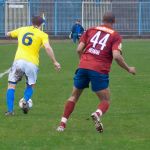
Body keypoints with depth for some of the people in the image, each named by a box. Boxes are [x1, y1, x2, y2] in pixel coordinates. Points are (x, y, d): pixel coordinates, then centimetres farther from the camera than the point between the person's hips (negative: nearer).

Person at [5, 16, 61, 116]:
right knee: (30, 85, 21)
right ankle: (26, 101, -9)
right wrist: (55, 62, -5)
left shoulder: (22, 30, 15)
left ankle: (10, 110, -6)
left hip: (19, 60, 1)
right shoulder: (42, 35, 5)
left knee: (11, 85, 9)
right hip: (32, 63, -1)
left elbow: (8, 34, 31)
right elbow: (48, 48, -10)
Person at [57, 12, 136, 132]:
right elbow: (116, 56, -9)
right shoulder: (115, 36, 5)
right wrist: (129, 69, 4)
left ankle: (62, 124, 12)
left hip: (83, 67, 3)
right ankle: (97, 114, -25)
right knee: (106, 101, 9)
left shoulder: (91, 30, 14)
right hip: (100, 71, -3)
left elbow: (79, 49, 7)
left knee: (74, 96, 20)